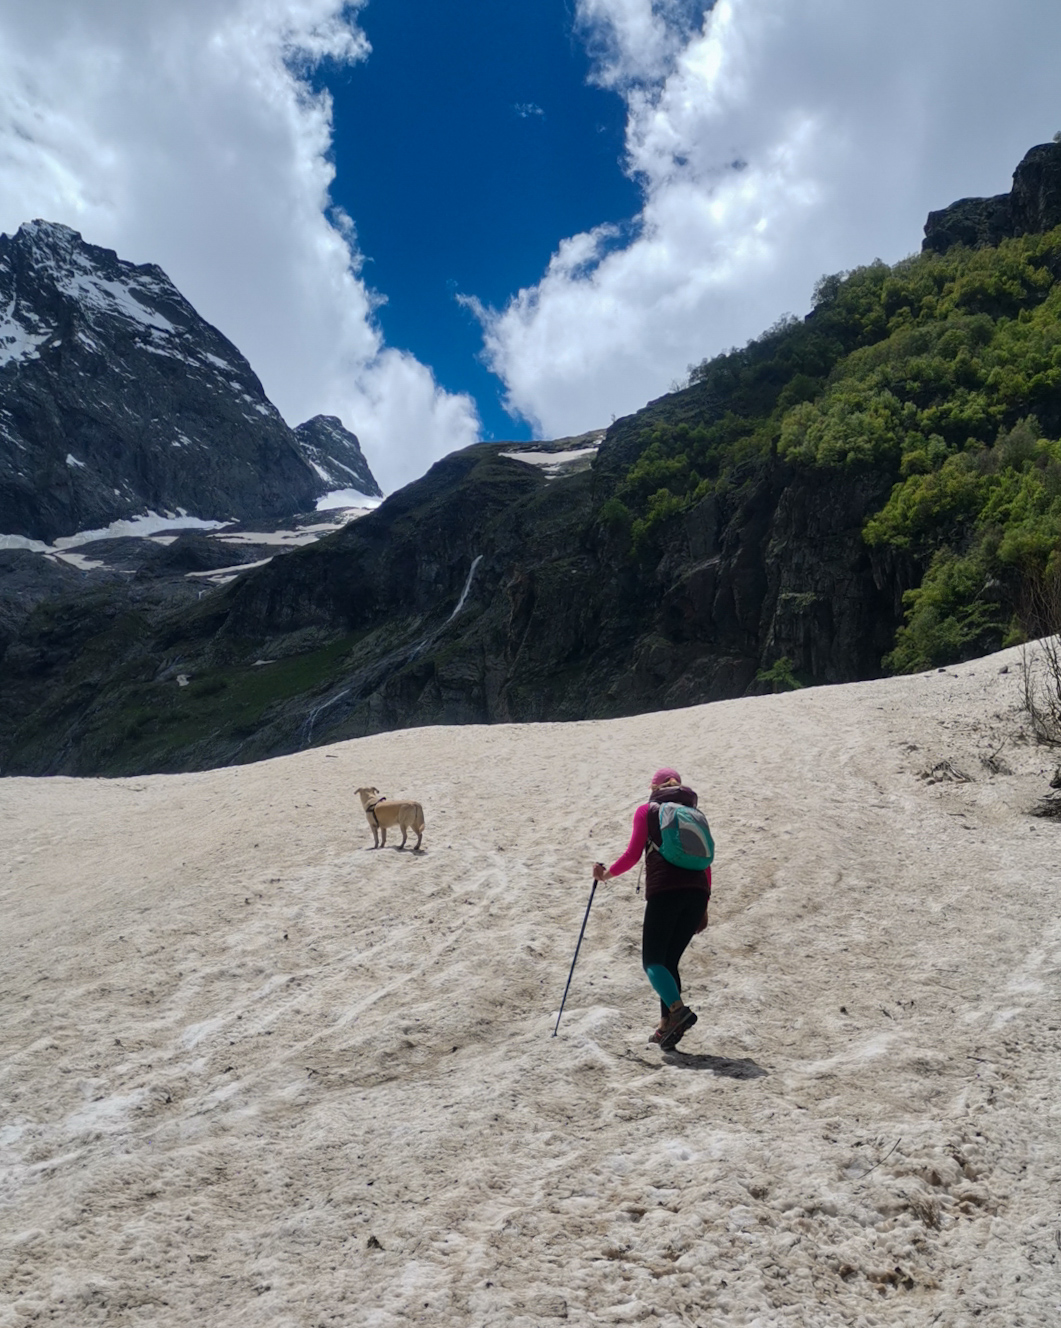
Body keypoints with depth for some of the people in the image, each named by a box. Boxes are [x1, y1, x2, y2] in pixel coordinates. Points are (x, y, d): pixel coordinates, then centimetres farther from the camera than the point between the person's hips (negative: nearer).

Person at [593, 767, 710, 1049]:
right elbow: (705, 864, 17)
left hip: (664, 890, -5)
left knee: (652, 961, -1)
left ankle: (678, 1009, -22)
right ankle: (666, 1025, 5)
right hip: (697, 892, 5)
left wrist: (607, 873, 17)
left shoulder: (647, 811, 10)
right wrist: (703, 907, 20)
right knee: (670, 960, 13)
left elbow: (633, 855, 1)